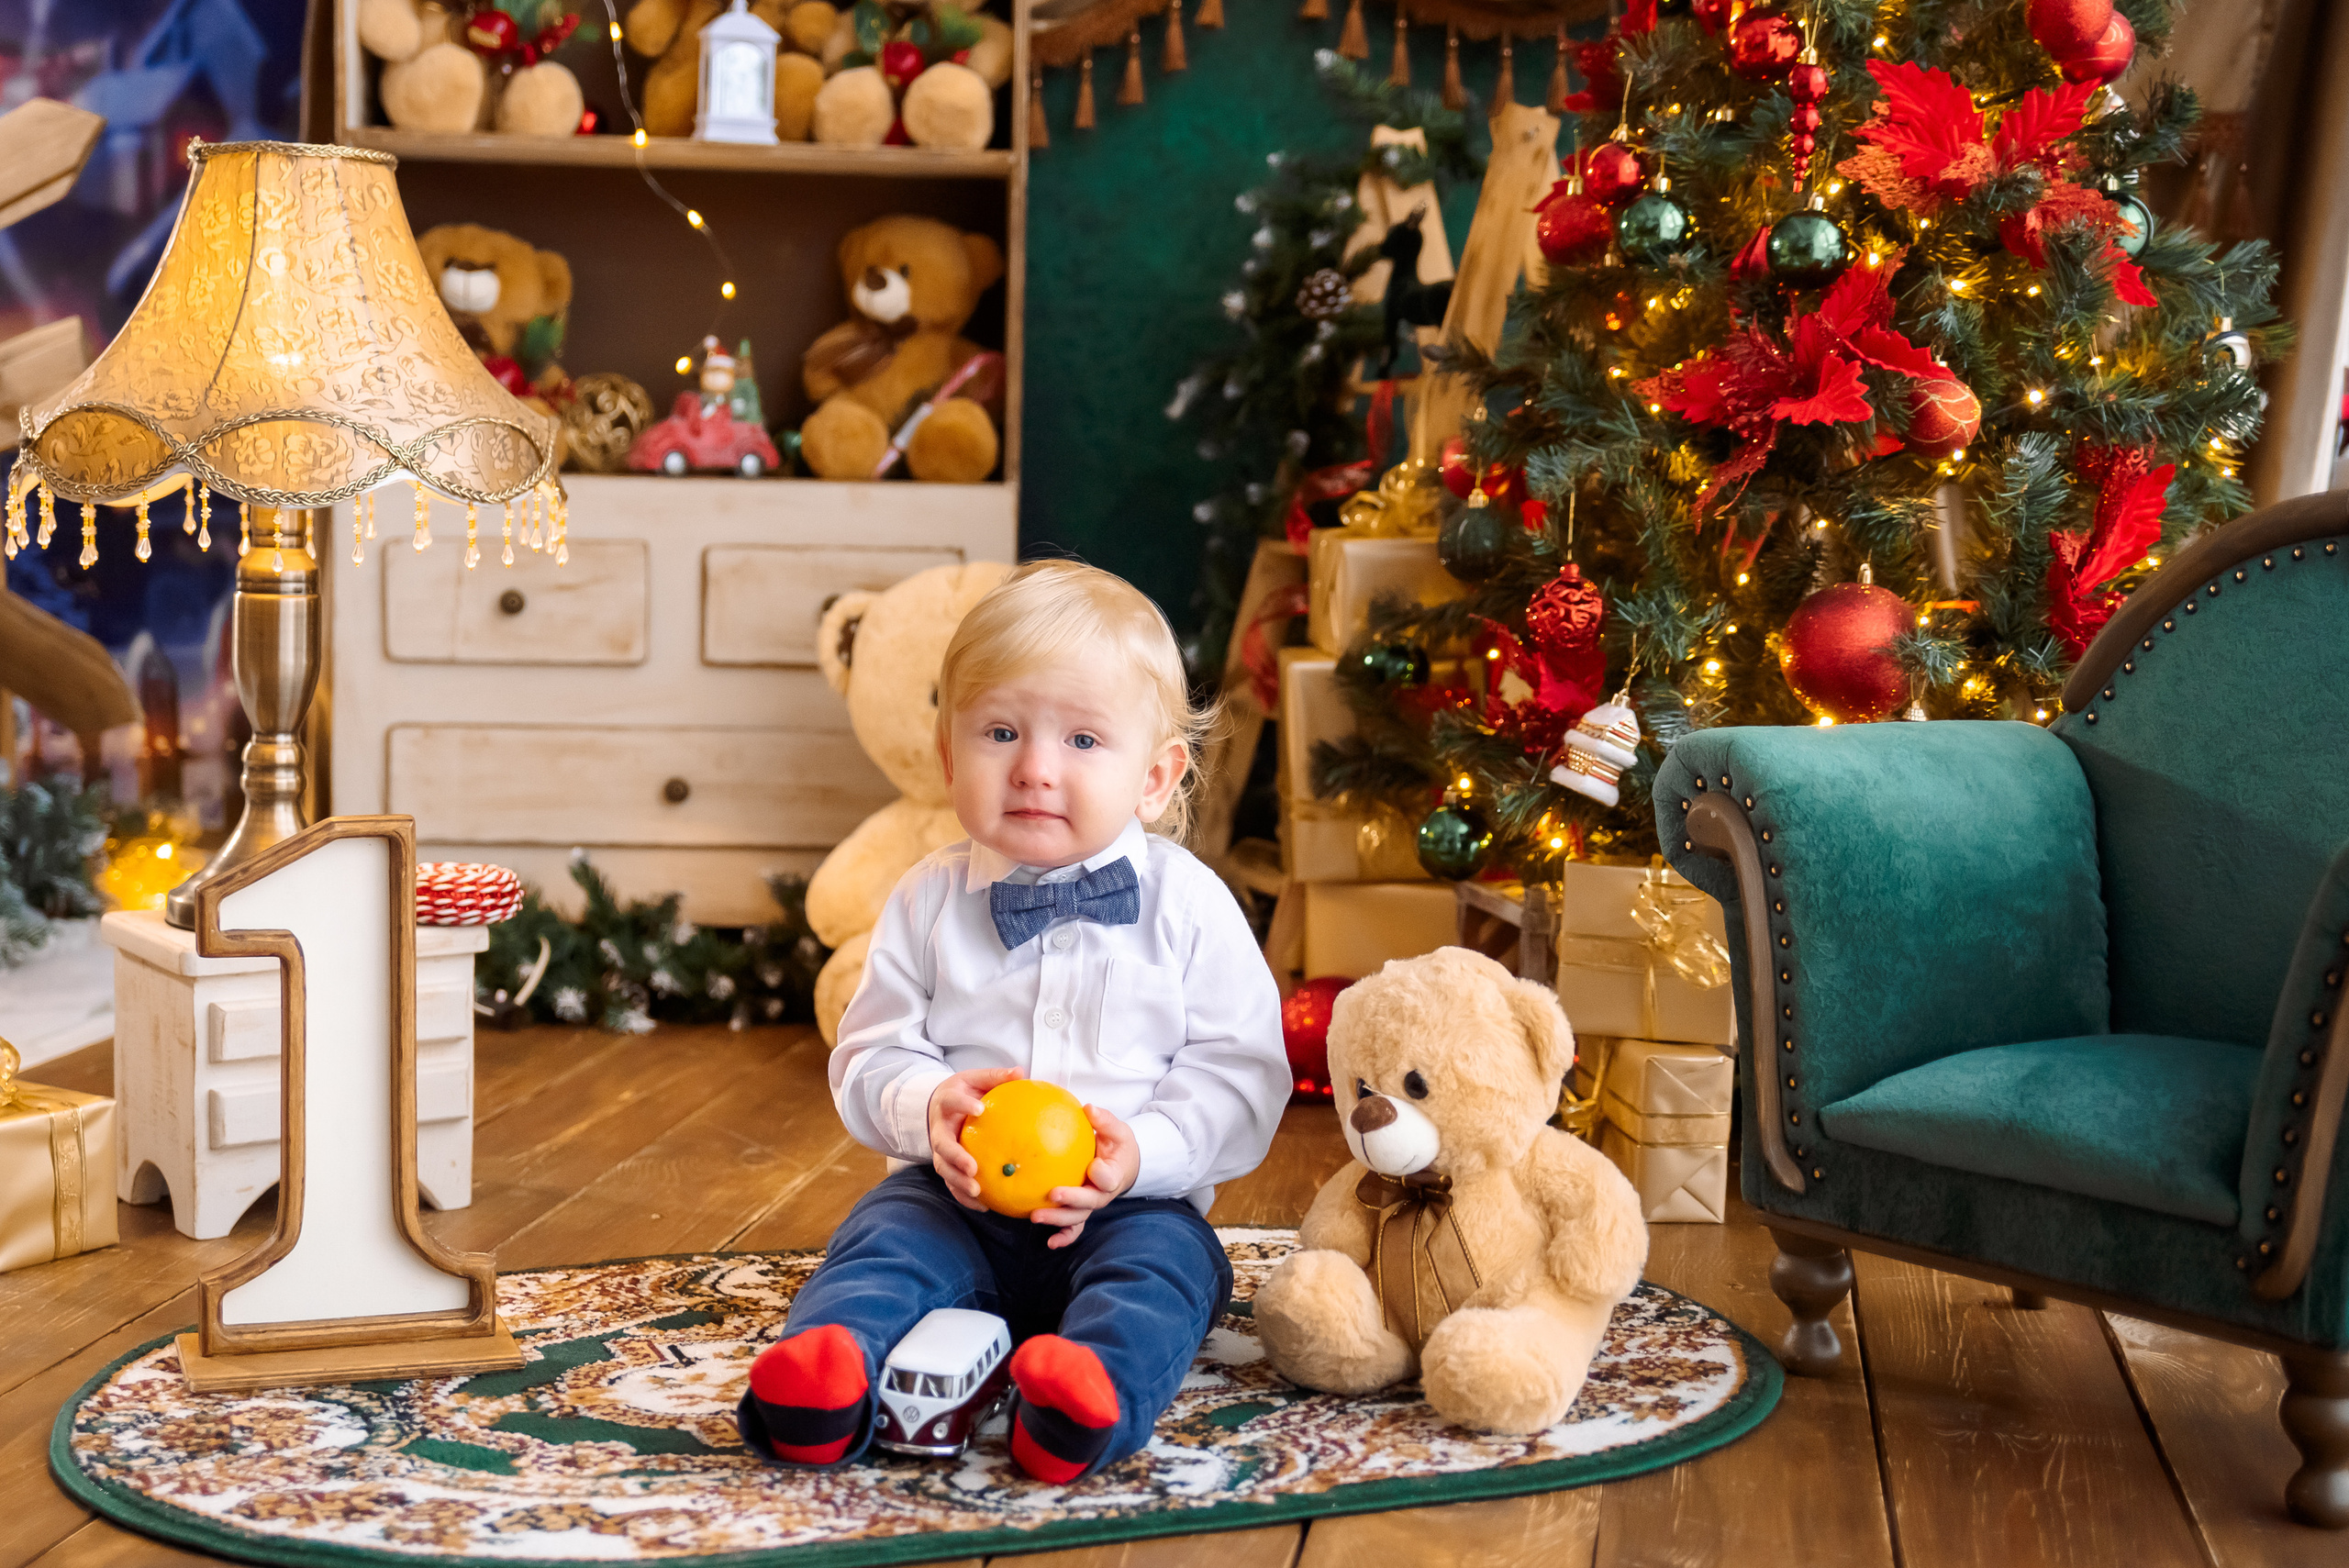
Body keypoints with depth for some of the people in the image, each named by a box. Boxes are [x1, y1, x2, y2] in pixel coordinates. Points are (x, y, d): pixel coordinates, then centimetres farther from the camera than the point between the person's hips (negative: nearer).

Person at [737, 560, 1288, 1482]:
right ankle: (826, 1371, -48)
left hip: (1125, 1207, -2)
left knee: (1162, 1258, -30)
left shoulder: (1187, 904, -1)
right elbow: (870, 1056, 6)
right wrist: (929, 1106, -19)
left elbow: (1242, 1072, -3)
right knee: (885, 1234, -25)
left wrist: (1143, 1152, -22)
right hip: (958, 1199, 2)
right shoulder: (930, 903, 5)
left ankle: (1086, 1397, -56)